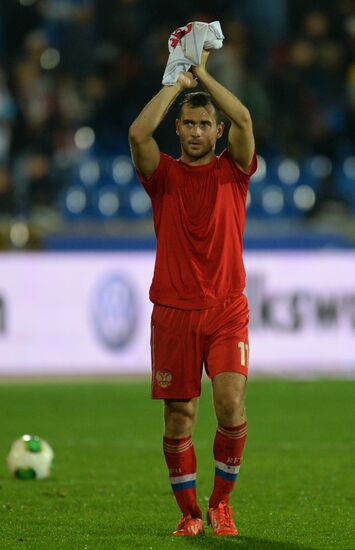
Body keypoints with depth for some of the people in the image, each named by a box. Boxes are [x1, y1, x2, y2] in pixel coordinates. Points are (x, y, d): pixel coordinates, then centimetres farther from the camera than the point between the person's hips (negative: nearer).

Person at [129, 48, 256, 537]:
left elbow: (243, 120, -11)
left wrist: (203, 74, -1)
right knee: (178, 417, 2)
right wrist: (178, 82, -4)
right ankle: (189, 512, 15)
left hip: (227, 311, -1)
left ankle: (222, 502, 2)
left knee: (231, 405, -16)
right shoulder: (164, 175, 7)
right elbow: (138, 133, -13)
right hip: (174, 310, 1)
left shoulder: (232, 171, 7)